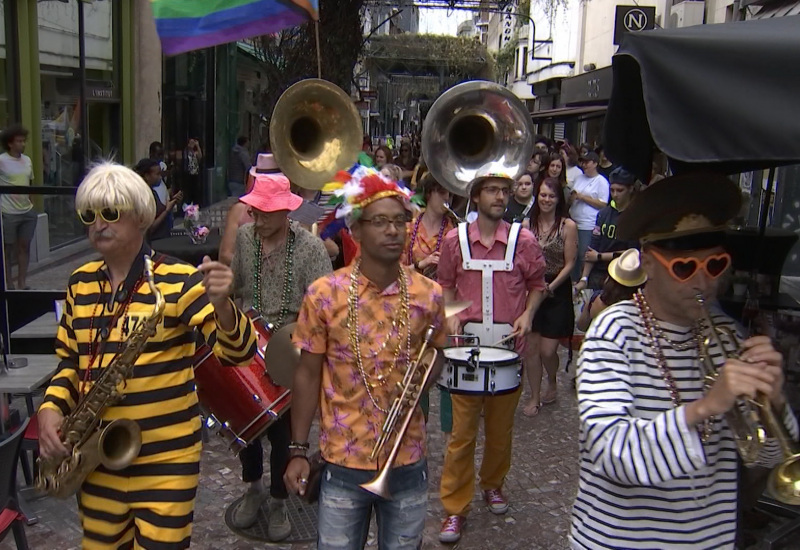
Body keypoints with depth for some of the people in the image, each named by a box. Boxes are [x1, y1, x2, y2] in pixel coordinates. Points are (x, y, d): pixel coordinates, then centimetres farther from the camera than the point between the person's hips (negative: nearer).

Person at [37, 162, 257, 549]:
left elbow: (237, 352, -19)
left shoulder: (179, 280, -12)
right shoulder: (80, 283, 6)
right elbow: (70, 360, 16)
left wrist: (221, 304, -38)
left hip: (165, 458, -5)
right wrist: (51, 407, -1)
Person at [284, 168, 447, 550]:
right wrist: (298, 450, -1)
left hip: (408, 459, 2)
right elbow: (307, 375, -2)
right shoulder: (324, 295, -10)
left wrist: (422, 379, -10)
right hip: (344, 462, -2)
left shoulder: (428, 295, -4)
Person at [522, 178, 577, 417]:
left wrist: (551, 286, -15)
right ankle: (535, 397, 19)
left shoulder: (568, 226, -5)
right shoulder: (527, 225, 2)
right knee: (531, 347, 3)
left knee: (547, 350, -2)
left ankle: (552, 384, 29)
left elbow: (569, 264, -5)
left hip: (557, 292, -2)